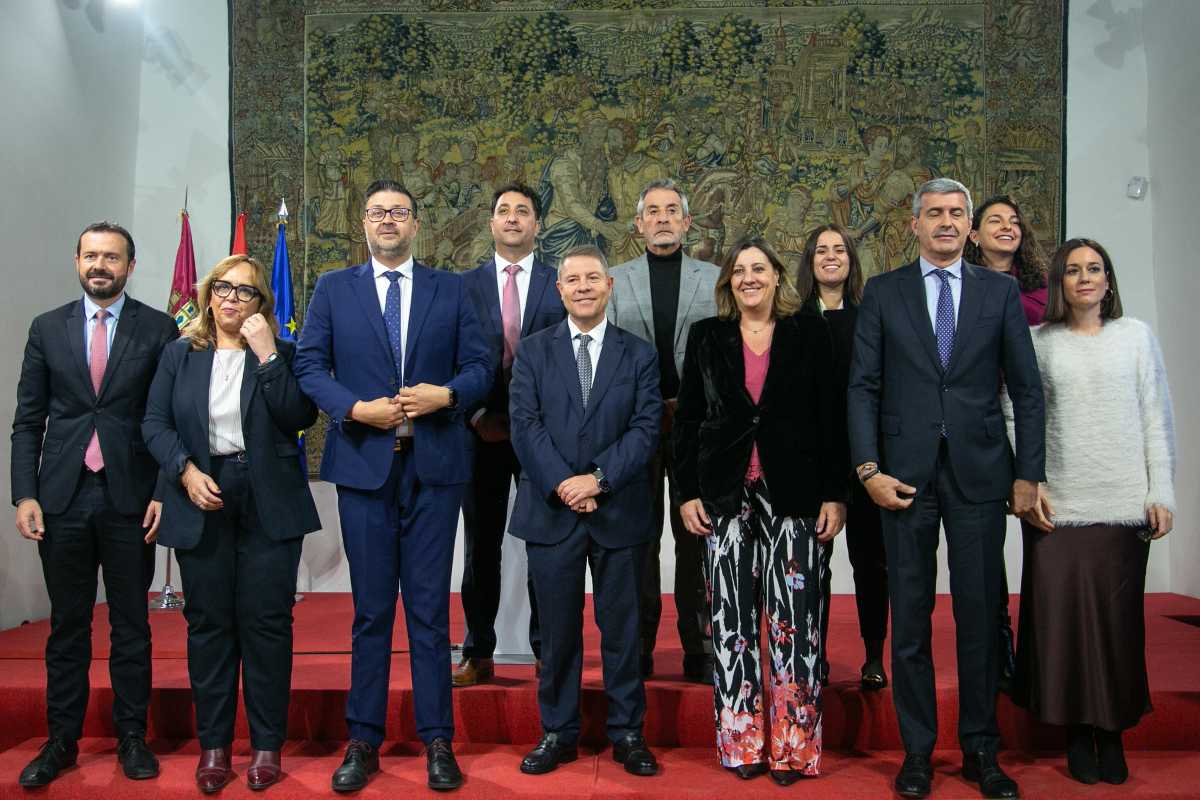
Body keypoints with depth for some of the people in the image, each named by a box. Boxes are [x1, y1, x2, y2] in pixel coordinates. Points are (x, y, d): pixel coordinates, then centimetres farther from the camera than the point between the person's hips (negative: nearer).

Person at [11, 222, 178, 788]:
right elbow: (27, 421, 7)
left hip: (130, 497, -2)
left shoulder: (159, 329, 2)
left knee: (131, 625, 7)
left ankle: (132, 737, 18)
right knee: (67, 625, 10)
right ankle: (61, 740, 21)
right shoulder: (47, 329, 8)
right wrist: (24, 496, -1)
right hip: (63, 497, 2)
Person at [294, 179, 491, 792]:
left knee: (430, 609, 4)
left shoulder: (450, 289, 8)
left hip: (435, 465, 0)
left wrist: (445, 395, -15)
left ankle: (437, 741, 14)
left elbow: (479, 367, 5)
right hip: (363, 463, 0)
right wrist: (357, 408, -13)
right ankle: (364, 741, 18)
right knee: (370, 609, 8)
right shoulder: (333, 289, 8)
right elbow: (309, 366, 2)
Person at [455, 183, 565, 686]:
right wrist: (476, 415, -7)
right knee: (481, 545, 7)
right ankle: (479, 654, 17)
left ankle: (547, 650, 17)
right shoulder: (465, 285, 6)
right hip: (483, 431, 1)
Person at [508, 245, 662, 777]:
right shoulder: (533, 351, 6)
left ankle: (627, 733, 21)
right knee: (558, 629, 9)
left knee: (621, 627, 8)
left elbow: (646, 427, -3)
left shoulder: (639, 354, 6)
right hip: (551, 511, 0)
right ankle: (558, 733, 22)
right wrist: (562, 483, -15)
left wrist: (599, 479, -15)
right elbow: (525, 424, -3)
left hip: (620, 510, 0)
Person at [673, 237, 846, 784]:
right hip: (725, 494, 2)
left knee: (794, 617, -2)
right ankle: (742, 740, 15)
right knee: (732, 619, 4)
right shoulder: (707, 337, 9)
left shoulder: (810, 334, 4)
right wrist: (686, 492, 2)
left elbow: (831, 418, 2)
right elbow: (687, 421, 8)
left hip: (793, 494, -1)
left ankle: (792, 745, 9)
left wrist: (835, 493, -3)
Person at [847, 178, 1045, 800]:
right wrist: (868, 469, -8)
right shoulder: (883, 292, 5)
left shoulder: (1000, 292, 7)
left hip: (979, 472, 1)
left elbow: (1026, 388, 6)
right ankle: (917, 750, 18)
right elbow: (862, 387, 1)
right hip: (906, 472, 0)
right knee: (910, 617, 6)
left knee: (981, 615, 7)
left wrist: (1028, 473, 1)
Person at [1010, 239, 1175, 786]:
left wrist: (1162, 493, 0)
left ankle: (1112, 732, 17)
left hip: (1123, 504, 0)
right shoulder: (1037, 342, 7)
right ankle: (1077, 733, 14)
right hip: (1055, 505, 0)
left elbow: (1157, 418, 6)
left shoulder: (1135, 336, 8)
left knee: (1117, 616, 2)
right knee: (1059, 614, -1)